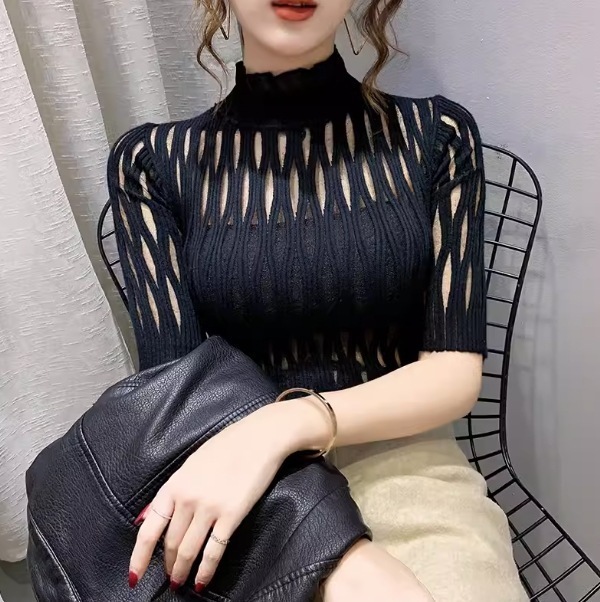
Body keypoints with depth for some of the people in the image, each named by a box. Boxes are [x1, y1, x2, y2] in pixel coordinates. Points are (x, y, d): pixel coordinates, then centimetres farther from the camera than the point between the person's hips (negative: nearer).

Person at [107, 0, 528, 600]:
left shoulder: (435, 135, 0)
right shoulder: (152, 162, -1)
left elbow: (456, 370, -4)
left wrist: (286, 423, -22)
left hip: (403, 457, 1)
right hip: (250, 493, 0)